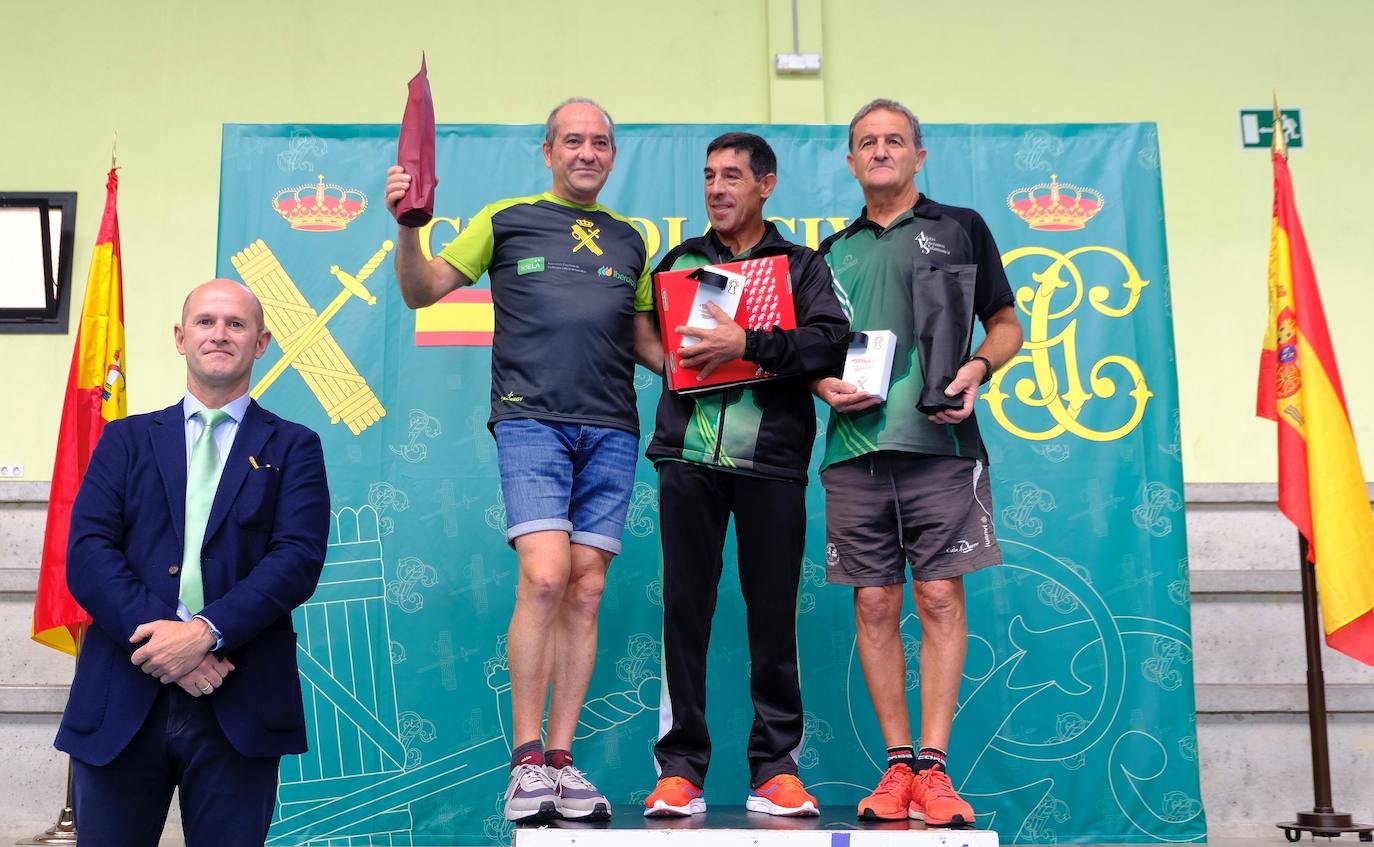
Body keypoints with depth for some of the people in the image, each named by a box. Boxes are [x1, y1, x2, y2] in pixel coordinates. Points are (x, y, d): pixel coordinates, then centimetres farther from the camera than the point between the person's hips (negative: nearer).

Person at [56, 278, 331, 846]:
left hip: (239, 706, -1)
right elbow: (86, 553, 1)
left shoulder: (292, 448, 9)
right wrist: (157, 632, -14)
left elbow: (300, 559, -4)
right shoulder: (126, 439, 13)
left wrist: (207, 631, -18)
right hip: (121, 700, 1)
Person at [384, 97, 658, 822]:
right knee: (544, 576, -17)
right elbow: (421, 291, 8)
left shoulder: (629, 240, 21)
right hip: (531, 421, -3)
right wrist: (408, 226, -8)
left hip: (611, 430, 3)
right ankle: (525, 760, -6)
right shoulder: (507, 220, 12)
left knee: (584, 591, 0)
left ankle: (560, 761, 6)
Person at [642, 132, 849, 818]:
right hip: (690, 454, 2)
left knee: (774, 616, 1)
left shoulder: (802, 265, 11)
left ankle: (775, 769, 10)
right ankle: (680, 769, 7)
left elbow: (832, 341, -6)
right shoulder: (680, 261, 18)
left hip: (771, 459, -1)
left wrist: (749, 344, -15)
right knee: (684, 609, 1)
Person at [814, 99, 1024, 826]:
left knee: (939, 597, -7)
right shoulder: (833, 252, 20)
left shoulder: (958, 228, 12)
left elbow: (1006, 325, 11)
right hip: (855, 447, 3)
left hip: (939, 442, -3)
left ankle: (932, 768, -2)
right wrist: (823, 383, 0)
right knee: (874, 605, 1)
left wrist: (977, 368, -9)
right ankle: (897, 764, 9)